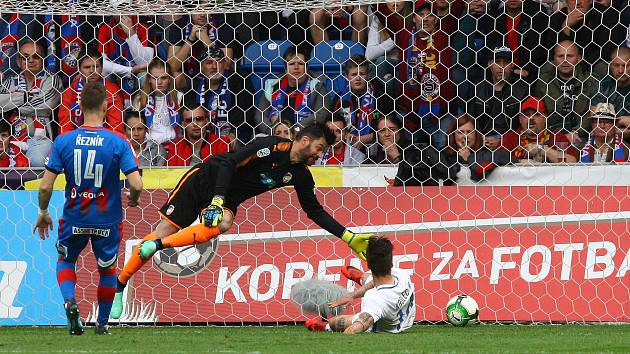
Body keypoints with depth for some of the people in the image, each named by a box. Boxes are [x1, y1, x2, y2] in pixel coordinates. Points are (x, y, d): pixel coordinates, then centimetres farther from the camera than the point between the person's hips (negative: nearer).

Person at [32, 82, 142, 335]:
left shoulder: (63, 141, -10)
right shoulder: (118, 143, -13)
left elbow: (45, 185, -10)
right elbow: (136, 184, -19)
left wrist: (43, 213, 7)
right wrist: (133, 199, 5)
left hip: (74, 219, 1)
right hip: (107, 220, 0)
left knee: (65, 261, 24)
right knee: (107, 269, 23)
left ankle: (69, 301, -4)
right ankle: (102, 323, 30)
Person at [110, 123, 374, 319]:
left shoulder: (301, 175, 0)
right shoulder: (271, 147, -22)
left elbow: (315, 212, 8)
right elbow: (229, 164, -22)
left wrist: (349, 237, 2)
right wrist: (217, 200, -30)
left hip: (228, 199, 5)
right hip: (205, 180, -5)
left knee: (222, 225, -30)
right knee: (166, 228, -9)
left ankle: (158, 245, -23)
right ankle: (118, 286, 3)